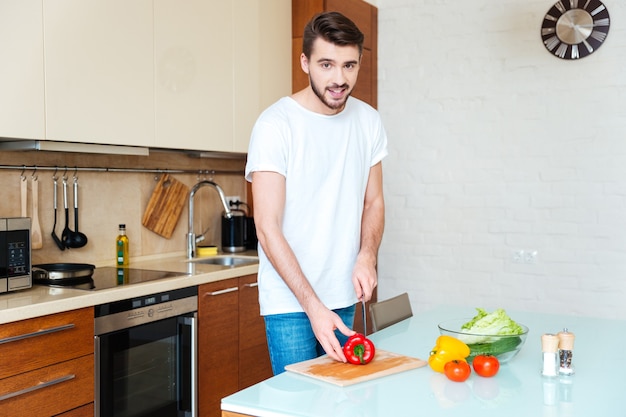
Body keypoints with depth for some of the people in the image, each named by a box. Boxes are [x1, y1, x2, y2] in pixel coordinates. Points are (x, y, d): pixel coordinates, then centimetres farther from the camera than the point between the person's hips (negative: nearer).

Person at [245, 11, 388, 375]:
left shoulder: (369, 121, 3)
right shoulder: (275, 125, -14)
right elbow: (268, 229, -17)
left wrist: (367, 256, -9)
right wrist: (313, 306, -23)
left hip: (345, 297, 5)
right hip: (290, 302, -5)